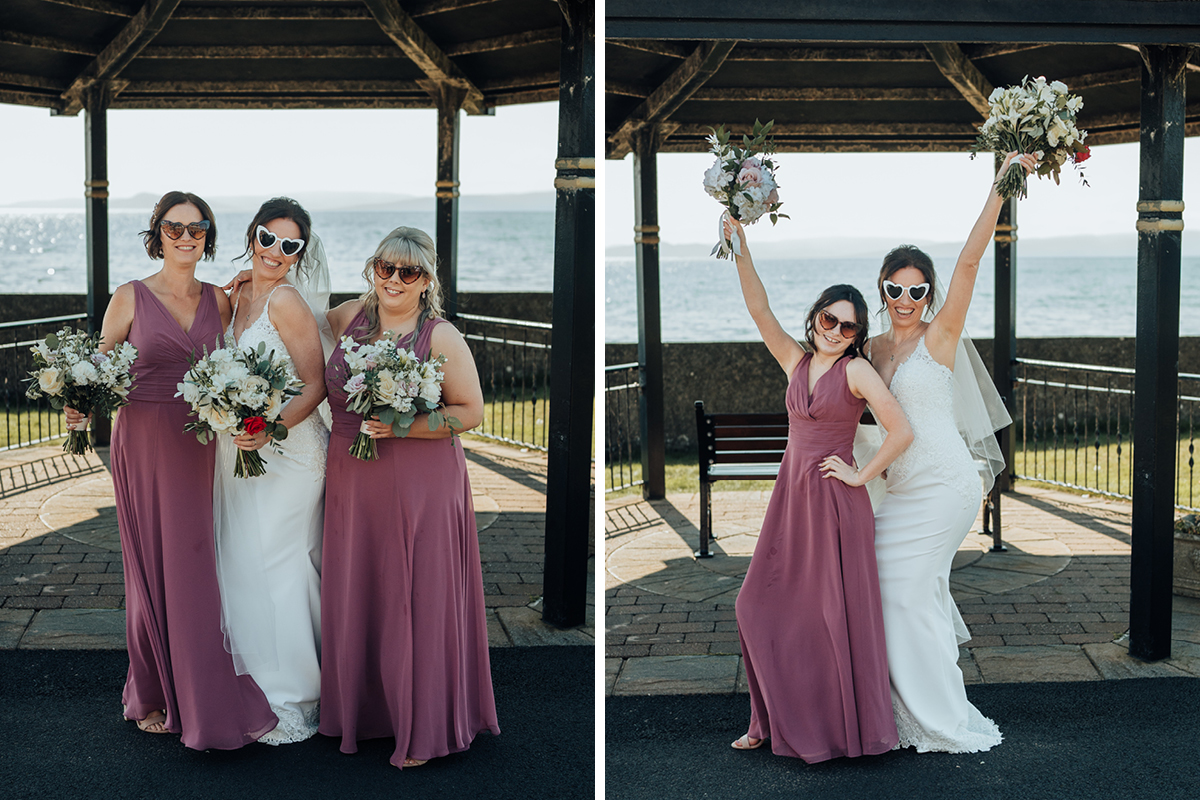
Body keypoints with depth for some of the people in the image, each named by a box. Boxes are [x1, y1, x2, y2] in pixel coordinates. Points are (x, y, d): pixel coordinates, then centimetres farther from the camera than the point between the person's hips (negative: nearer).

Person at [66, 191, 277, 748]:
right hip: (143, 444, -3)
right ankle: (153, 696, 16)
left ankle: (200, 700, 15)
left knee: (194, 570, 4)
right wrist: (81, 407, -16)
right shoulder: (130, 298, 0)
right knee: (153, 568, 2)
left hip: (199, 447, 3)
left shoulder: (219, 301, 9)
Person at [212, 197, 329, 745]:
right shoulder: (235, 296, 8)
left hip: (287, 452, -8)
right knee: (243, 566, 12)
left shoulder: (286, 300, -15)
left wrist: (270, 429, -26)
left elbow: (316, 385, -15)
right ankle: (258, 685, 25)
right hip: (238, 449, 8)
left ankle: (292, 703, 9)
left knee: (278, 568, -3)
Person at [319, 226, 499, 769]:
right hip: (351, 483, 5)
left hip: (420, 486, -5)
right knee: (355, 596, 12)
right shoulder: (350, 317, 6)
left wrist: (402, 427, -18)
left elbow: (471, 412, -8)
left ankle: (422, 729, 15)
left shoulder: (442, 338, -9)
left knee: (416, 600, 2)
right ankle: (362, 710, 29)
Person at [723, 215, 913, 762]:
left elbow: (902, 431, -15)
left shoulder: (856, 370, -8)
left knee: (837, 614, 0)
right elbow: (759, 311, 0)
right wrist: (741, 251, -9)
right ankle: (776, 722, 20)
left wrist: (861, 475, -10)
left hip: (835, 501, -6)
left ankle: (851, 727, 12)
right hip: (791, 495, 6)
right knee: (763, 606, 8)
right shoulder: (796, 362, 8)